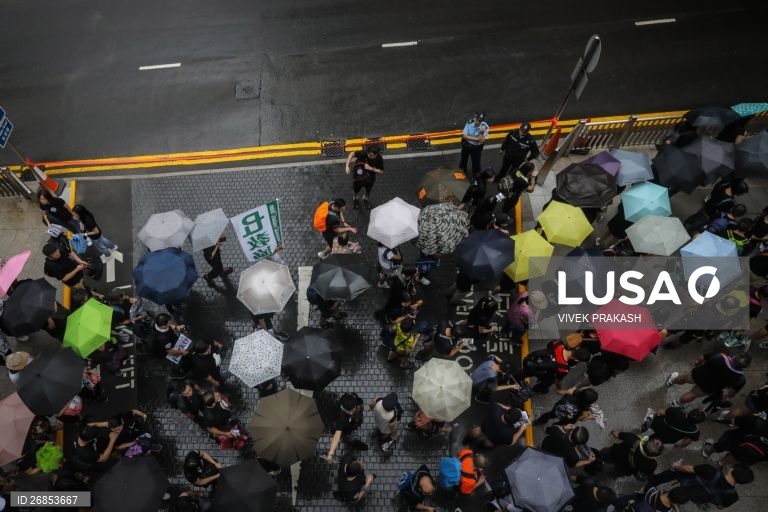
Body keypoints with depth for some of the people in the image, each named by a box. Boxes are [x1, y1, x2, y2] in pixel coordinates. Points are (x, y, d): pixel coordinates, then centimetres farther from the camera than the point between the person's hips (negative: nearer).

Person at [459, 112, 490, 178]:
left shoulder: (485, 127, -28)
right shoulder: (469, 123, -23)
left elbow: (481, 141, -29)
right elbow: (464, 135, -20)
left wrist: (482, 133, -46)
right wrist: (476, 138, -29)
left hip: (476, 148, -3)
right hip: (466, 145, 3)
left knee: (476, 163, 11)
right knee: (464, 159, 28)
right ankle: (462, 170, 59)